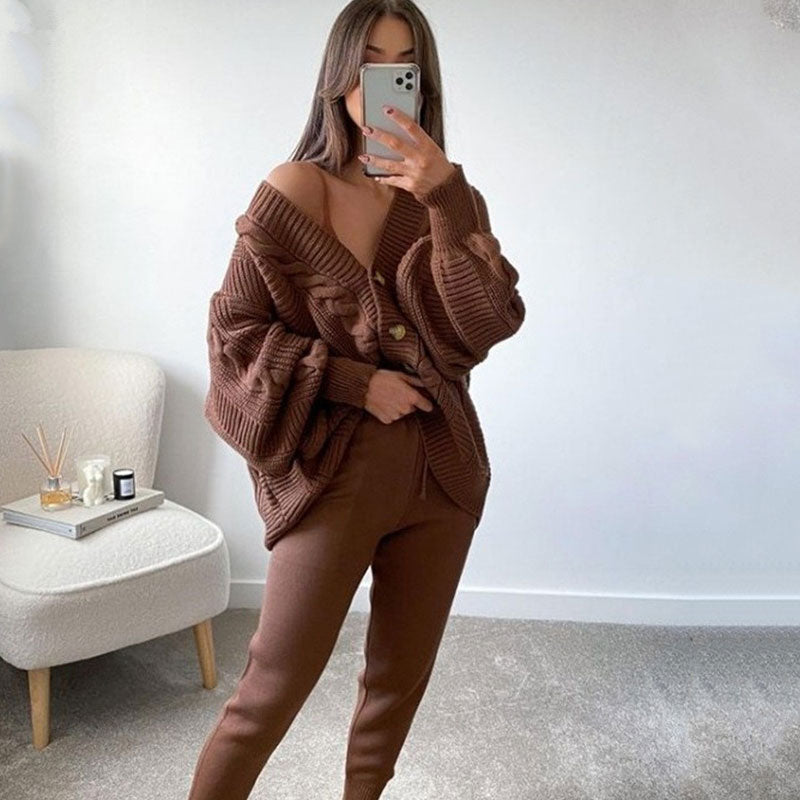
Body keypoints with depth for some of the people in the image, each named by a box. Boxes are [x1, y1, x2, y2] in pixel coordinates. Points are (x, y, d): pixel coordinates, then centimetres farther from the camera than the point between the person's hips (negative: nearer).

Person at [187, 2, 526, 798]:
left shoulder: (451, 201, 4)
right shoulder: (293, 193, -6)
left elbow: (491, 323, -10)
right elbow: (234, 328, -6)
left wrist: (447, 200, -21)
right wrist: (357, 382, -14)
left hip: (441, 471, 4)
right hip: (333, 469, -4)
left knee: (401, 678, 15)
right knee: (274, 688, 0)